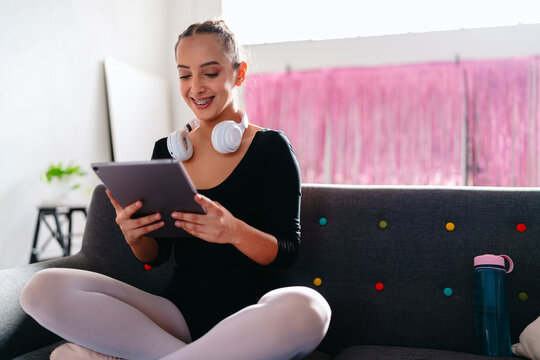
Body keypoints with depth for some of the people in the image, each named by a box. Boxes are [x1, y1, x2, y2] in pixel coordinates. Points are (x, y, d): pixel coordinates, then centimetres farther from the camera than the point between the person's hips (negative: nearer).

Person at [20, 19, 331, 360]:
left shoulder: (271, 147, -1)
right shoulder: (166, 150, 10)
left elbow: (287, 252, -6)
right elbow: (156, 256, 12)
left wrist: (235, 231, -25)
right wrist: (135, 236, -11)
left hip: (245, 314, -2)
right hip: (179, 311, 3)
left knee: (306, 308, -39)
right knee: (44, 289, -17)